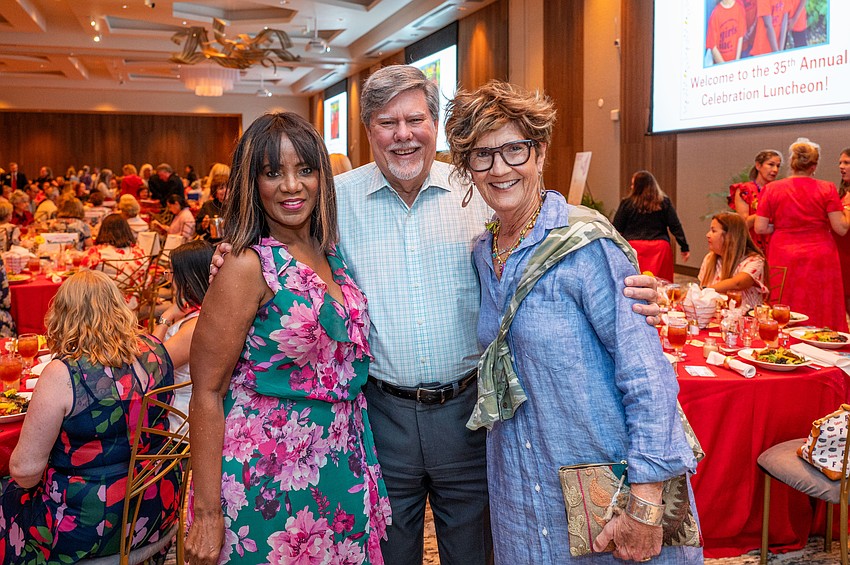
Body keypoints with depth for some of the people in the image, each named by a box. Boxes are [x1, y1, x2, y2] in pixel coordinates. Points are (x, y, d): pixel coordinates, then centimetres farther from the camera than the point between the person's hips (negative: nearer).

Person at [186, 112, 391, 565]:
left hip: (339, 472, 6)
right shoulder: (249, 266, -16)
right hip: (270, 481, -6)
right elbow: (207, 392, -15)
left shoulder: (332, 254, 4)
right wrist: (206, 512, -16)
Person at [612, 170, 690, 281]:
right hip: (660, 248, 2)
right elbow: (675, 226, 5)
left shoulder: (627, 203, 0)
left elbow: (616, 228, 3)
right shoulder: (664, 202, 6)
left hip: (634, 247, -2)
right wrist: (685, 247, 9)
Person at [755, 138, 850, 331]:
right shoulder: (827, 189, -2)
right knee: (821, 315, 6)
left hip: (783, 260, 1)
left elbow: (760, 228, -2)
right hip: (820, 259, -1)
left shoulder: (771, 189, 0)